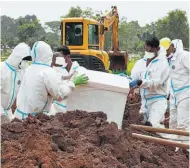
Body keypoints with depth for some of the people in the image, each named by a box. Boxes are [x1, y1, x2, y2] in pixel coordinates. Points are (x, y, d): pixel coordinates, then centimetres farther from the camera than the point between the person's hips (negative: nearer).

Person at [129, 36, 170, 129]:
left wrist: (139, 82, -36)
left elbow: (155, 82, -21)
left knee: (152, 124, -24)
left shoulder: (163, 64, -9)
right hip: (144, 100, 7)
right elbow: (133, 78, -3)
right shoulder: (140, 62, 8)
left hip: (158, 100, -6)